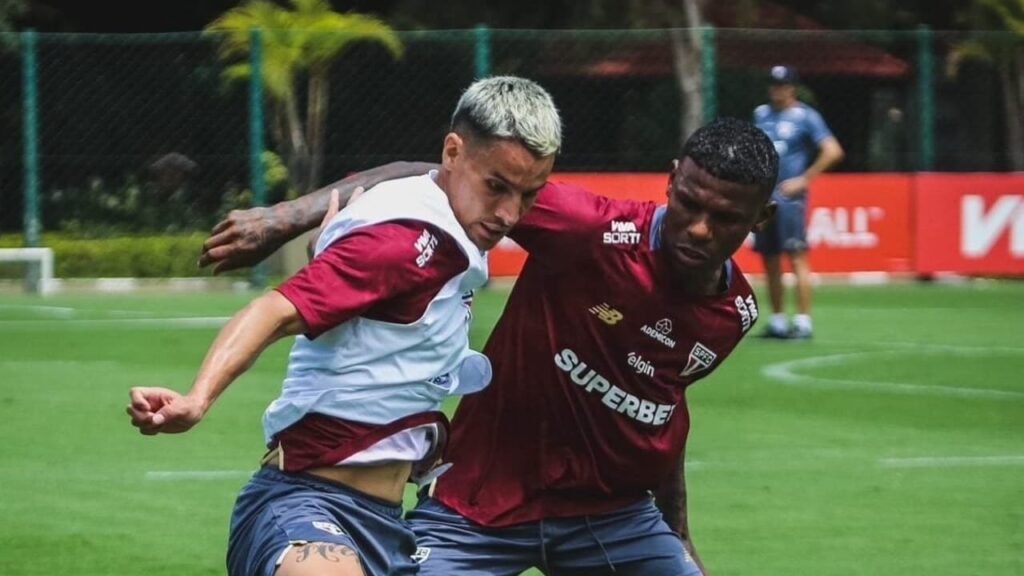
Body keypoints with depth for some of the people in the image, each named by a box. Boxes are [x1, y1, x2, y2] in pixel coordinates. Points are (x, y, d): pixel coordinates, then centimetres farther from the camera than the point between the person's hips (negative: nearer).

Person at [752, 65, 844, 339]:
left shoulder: (805, 116, -3)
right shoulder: (761, 114, 15)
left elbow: (833, 151, -10)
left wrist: (803, 180, -13)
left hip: (788, 196, -7)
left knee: (796, 256, -12)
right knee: (769, 260, 8)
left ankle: (803, 320, -14)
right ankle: (777, 320, 15)